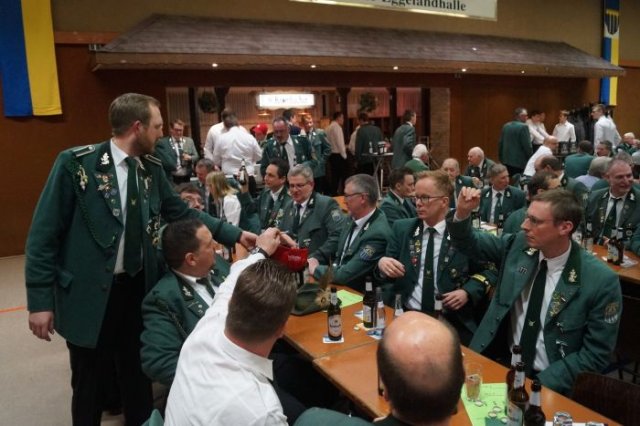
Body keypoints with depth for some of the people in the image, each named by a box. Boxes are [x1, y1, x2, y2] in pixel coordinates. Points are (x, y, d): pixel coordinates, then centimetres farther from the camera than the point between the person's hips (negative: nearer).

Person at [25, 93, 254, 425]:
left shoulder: (152, 168, 1)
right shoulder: (76, 163, -14)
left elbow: (182, 213, 9)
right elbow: (44, 234, -12)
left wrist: (235, 234, 4)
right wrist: (40, 299, -13)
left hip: (138, 288, 5)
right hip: (89, 293, -4)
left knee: (138, 375, 21)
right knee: (89, 384, 15)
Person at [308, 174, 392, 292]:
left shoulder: (378, 233, -26)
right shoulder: (353, 218, 0)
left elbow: (345, 275, -25)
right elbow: (334, 247, 14)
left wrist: (316, 268, -11)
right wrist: (314, 259, -4)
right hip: (338, 285, 7)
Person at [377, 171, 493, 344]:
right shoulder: (402, 228, 7)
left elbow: (489, 270, 7)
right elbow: (387, 268, 7)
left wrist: (468, 292, -10)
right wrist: (382, 263, -16)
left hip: (452, 321, -1)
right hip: (405, 316, 1)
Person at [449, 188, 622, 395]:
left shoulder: (601, 280, -14)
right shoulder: (518, 245, -5)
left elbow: (596, 354, -10)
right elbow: (469, 243, 7)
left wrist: (539, 383, -17)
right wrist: (462, 213, -13)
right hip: (500, 362, 3)